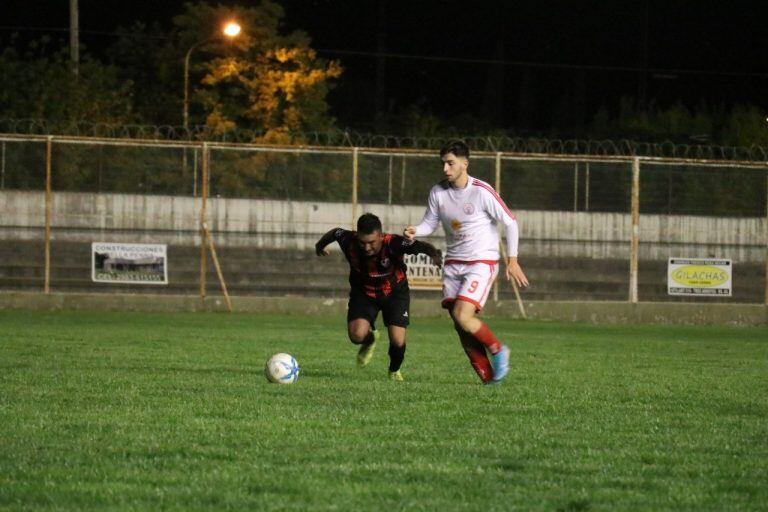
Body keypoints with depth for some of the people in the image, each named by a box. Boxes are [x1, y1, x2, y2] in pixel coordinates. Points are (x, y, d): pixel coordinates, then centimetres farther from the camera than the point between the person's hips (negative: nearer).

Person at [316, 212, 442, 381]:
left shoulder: (393, 244, -34)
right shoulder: (349, 241, -25)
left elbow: (419, 246, -44)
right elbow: (334, 232, -3)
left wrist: (434, 253, -67)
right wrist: (320, 245, 18)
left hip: (395, 293, -2)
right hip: (363, 293, 2)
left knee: (397, 341, -14)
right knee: (357, 335, -20)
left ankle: (394, 371, 23)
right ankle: (370, 339, 21)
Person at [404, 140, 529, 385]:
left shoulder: (481, 192, -15)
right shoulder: (438, 192, 0)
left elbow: (510, 222, -7)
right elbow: (430, 222, 10)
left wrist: (512, 260, -8)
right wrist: (415, 231, -13)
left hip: (482, 263, -6)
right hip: (453, 263, 6)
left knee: (462, 316, -20)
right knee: (459, 324, -1)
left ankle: (497, 349, 6)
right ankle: (488, 376, 9)